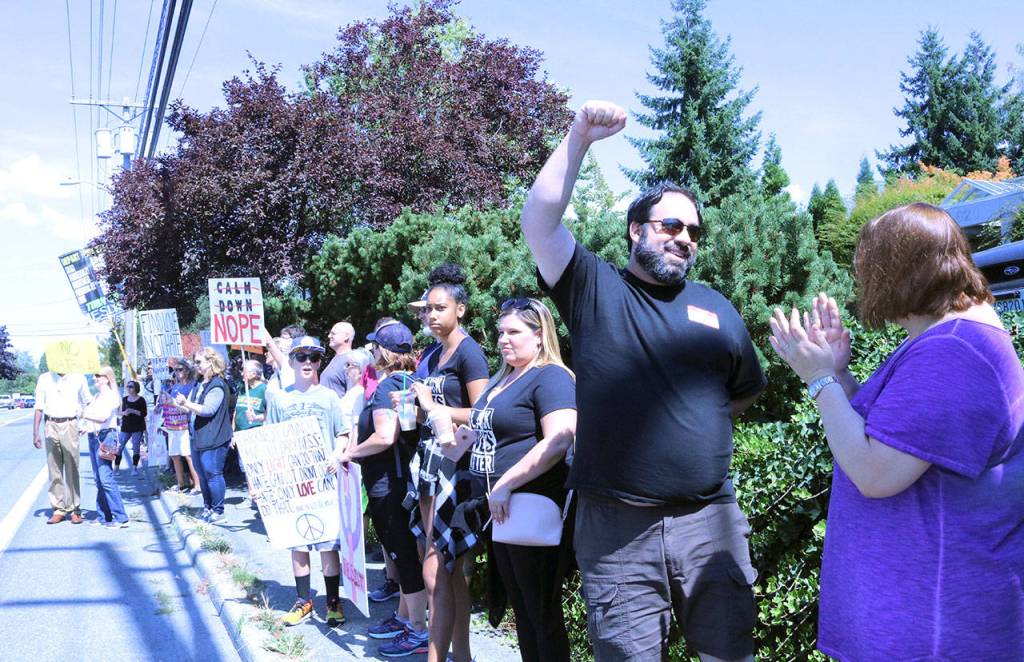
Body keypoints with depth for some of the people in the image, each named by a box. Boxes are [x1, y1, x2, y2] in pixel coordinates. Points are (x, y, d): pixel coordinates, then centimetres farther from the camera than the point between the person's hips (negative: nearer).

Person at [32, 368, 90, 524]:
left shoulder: (78, 379, 4)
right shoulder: (44, 379, 7)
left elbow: (88, 403, 12)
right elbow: (39, 407, 9)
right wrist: (35, 433, 4)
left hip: (70, 425, -2)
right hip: (51, 426, 2)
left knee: (72, 470, -2)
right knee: (54, 470, 4)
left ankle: (75, 509, 4)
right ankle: (58, 509, 9)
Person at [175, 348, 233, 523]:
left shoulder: (218, 385, -13)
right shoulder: (198, 384, 15)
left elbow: (208, 410, -21)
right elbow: (190, 406, 22)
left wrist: (186, 403, -28)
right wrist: (178, 404, 4)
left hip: (213, 439, -9)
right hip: (197, 437, 9)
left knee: (213, 474, -7)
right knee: (202, 474, 15)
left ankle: (218, 512, 1)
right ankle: (207, 508, 25)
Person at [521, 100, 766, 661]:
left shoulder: (715, 309, 12)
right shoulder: (594, 288, 3)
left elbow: (748, 391, 24)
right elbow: (538, 222, -10)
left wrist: (696, 421, 11)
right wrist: (579, 138, -14)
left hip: (708, 520, 3)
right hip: (615, 524, -3)